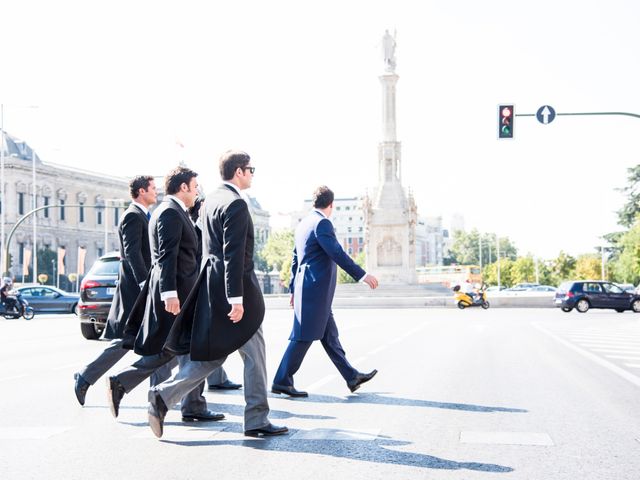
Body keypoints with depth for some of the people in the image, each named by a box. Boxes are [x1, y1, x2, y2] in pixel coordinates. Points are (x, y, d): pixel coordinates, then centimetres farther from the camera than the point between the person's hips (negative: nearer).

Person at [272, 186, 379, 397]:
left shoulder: (303, 223, 15)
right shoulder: (322, 223, -13)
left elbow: (296, 259, 20)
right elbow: (337, 253, -21)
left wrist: (294, 289, 24)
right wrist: (362, 275, -19)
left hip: (306, 288, 10)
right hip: (314, 290, -10)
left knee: (329, 335, 13)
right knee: (303, 337, -5)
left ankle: (351, 376, 20)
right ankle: (282, 381, -1)